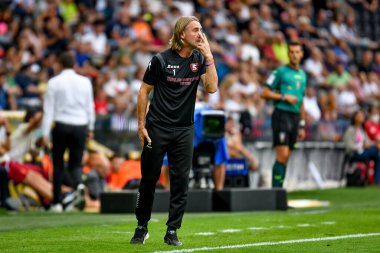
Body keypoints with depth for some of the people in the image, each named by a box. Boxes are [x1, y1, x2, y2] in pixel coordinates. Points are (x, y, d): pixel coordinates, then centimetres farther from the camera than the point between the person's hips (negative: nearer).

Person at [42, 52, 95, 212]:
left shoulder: (54, 82, -3)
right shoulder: (85, 82, 4)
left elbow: (49, 109, -4)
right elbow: (90, 107, 9)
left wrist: (45, 133, -3)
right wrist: (90, 128, 21)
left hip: (61, 126, -2)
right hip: (80, 126, 2)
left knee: (58, 164, 10)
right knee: (75, 163, 8)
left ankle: (57, 202, 11)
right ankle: (79, 185, -24)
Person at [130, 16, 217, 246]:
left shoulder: (200, 59, 2)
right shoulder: (161, 60, -8)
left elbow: (212, 88, -10)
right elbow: (144, 91, -1)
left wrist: (209, 57, -16)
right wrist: (141, 125, -3)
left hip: (184, 130, 3)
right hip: (157, 129, -3)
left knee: (181, 182, 0)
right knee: (149, 180, 5)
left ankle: (172, 231, 8)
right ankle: (142, 228, 19)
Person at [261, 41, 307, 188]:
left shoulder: (302, 75, 18)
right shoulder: (281, 71, -2)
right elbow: (264, 93, -6)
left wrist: (302, 126, 21)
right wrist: (284, 97, -14)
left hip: (295, 117, 6)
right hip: (281, 114, -6)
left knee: (286, 158, 6)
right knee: (282, 155, -14)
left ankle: (279, 189, 10)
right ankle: (275, 189, -11)